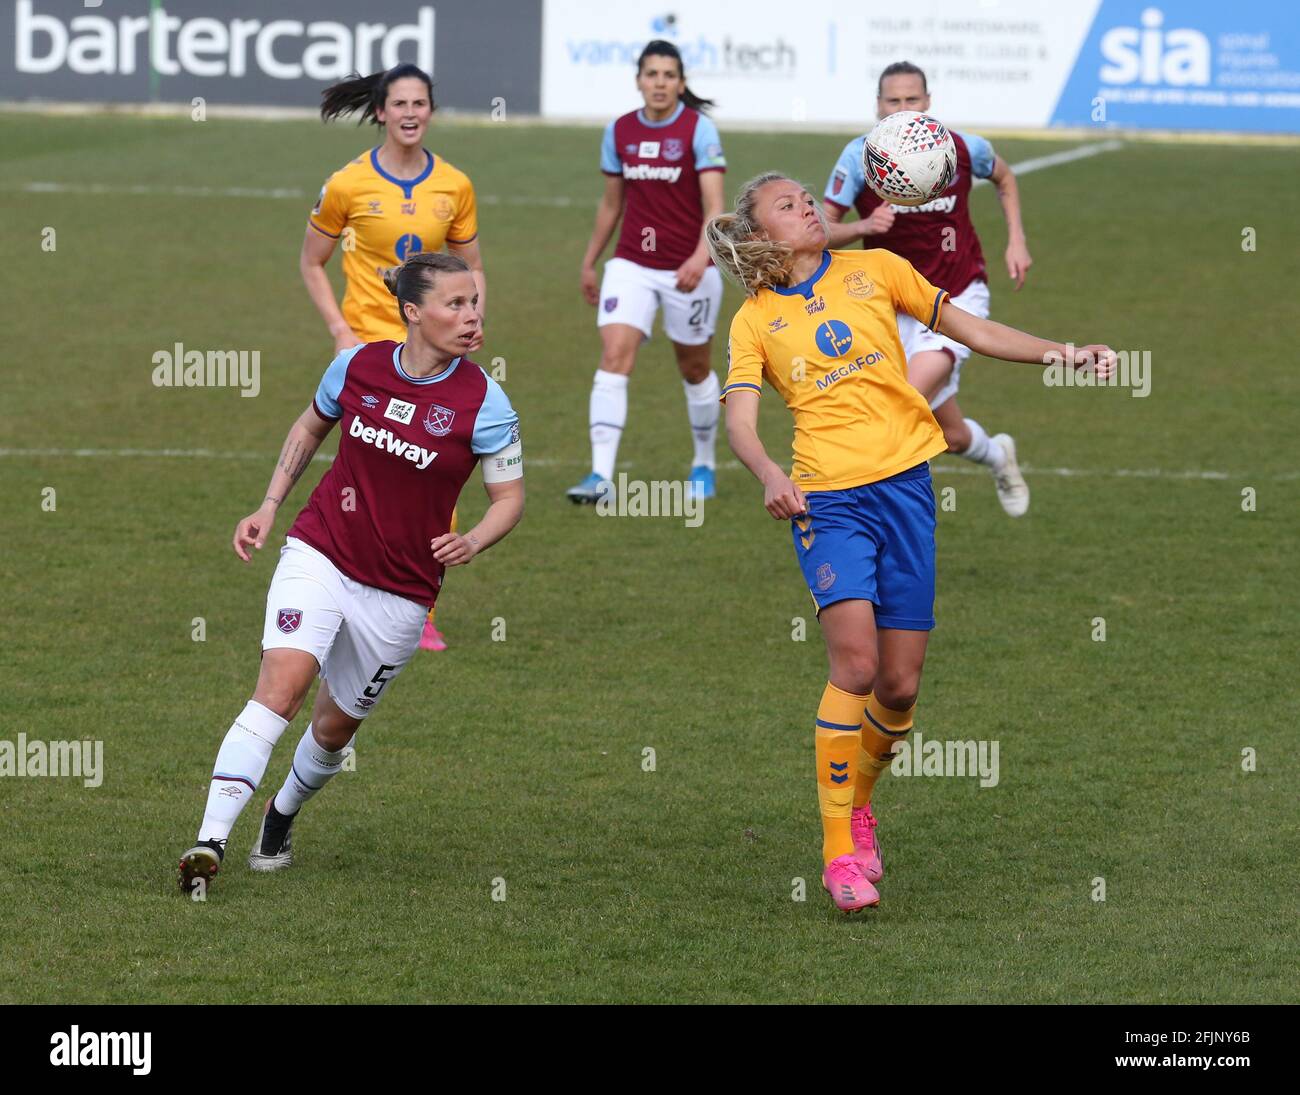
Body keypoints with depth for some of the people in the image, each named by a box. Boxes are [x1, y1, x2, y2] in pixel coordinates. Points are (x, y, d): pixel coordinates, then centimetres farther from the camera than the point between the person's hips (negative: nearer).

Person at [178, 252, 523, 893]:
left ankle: (282, 818, 44)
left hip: (400, 592, 0)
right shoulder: (356, 366, -4)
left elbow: (509, 496, -2)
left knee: (335, 727, 12)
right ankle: (209, 845, -27)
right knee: (279, 689, -21)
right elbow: (310, 427, 17)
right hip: (319, 553, 0)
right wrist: (269, 507, 10)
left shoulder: (482, 401, -10)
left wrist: (473, 542, -23)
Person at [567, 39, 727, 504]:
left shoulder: (699, 129, -9)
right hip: (632, 264, 3)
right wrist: (590, 261, 20)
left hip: (688, 269, -3)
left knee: (695, 370, 12)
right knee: (614, 358, -15)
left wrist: (701, 256, -32)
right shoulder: (619, 131, 3)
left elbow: (714, 204, -17)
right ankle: (601, 475, -20)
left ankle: (704, 464, 35)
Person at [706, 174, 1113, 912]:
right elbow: (740, 419, -3)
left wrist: (1060, 353, 6)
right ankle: (839, 847, -11)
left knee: (901, 685, 0)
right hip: (825, 493, -2)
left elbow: (972, 330, 17)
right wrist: (771, 477, -24)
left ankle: (858, 801, 28)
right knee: (856, 664, -20)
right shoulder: (756, 319, 8)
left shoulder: (873, 271, 13)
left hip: (904, 483, 3)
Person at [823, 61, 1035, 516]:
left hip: (959, 296, -2)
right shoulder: (860, 156, -12)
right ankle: (998, 456, 44)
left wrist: (1016, 240, 6)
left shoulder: (963, 149, -9)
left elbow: (1004, 177, 15)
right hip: (897, 305, 2)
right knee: (951, 435, 9)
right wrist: (864, 227, -32)